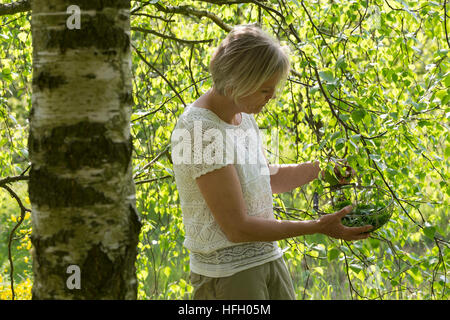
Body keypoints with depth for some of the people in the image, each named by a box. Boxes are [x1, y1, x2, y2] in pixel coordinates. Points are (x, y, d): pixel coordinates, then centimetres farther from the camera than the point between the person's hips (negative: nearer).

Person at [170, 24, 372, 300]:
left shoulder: (243, 115, 6)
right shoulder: (200, 130, -21)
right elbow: (237, 227, -21)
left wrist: (316, 169, 5)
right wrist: (318, 227, -17)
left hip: (268, 257, 8)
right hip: (227, 274, -8)